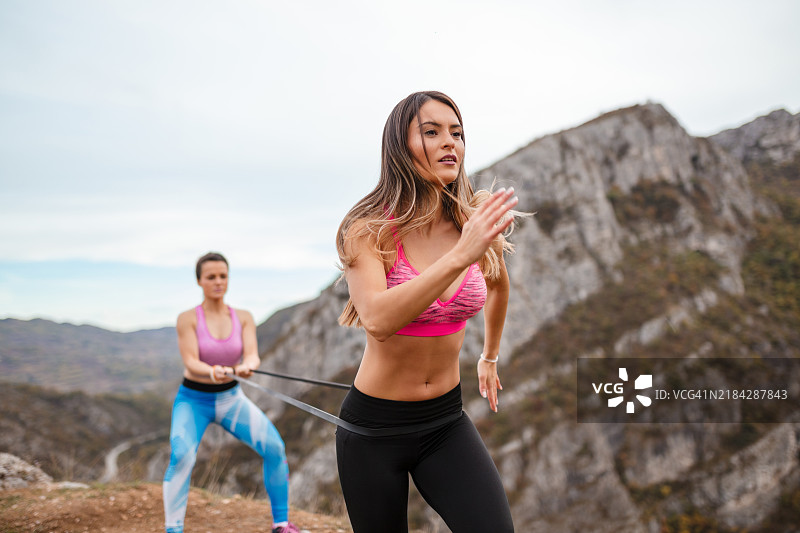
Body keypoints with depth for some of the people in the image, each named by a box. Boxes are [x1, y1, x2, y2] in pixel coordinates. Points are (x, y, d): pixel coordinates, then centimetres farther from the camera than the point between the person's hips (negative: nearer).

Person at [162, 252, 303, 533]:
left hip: (232, 398, 3)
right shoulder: (188, 318, -12)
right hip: (194, 400, -3)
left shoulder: (244, 318, -3)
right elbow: (191, 363, -22)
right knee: (182, 456, -28)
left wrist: (247, 366, -41)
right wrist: (212, 372, -44)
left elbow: (252, 354, -17)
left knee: (274, 447, -12)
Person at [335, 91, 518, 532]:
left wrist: (489, 356, 31)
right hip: (374, 427, -2)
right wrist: (459, 257, -40)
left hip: (446, 421, 3)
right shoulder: (368, 230, -15)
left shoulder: (477, 223, -3)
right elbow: (378, 321, -34)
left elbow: (498, 285, 20)